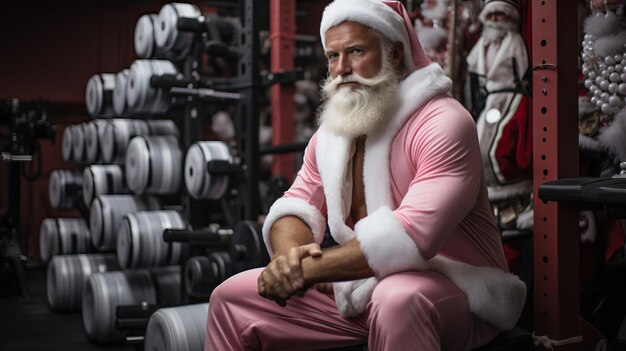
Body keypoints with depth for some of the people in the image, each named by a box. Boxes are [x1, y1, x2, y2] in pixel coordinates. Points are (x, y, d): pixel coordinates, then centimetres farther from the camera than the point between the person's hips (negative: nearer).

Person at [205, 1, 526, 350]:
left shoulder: (443, 124, -18)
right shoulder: (331, 132, 7)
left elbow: (410, 236, -30)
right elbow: (295, 208, 5)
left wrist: (306, 268, -27)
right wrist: (290, 257, -20)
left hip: (454, 292, -7)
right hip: (362, 289, 7)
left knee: (397, 300, -42)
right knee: (232, 299, 5)